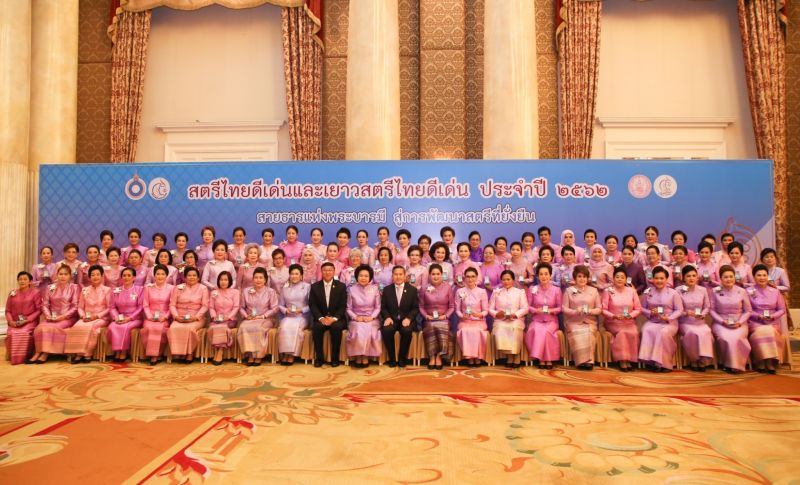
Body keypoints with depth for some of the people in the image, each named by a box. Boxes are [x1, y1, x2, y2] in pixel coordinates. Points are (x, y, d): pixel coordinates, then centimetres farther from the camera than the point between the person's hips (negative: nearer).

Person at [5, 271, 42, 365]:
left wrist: (27, 320, -14)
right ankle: (12, 356, -6)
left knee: (24, 333, -33)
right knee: (12, 334, -28)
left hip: (30, 322, -3)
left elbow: (39, 309, -4)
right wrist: (10, 321, -7)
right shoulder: (12, 293, 13)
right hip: (15, 323, 3)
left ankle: (23, 356, -16)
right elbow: (8, 310, 12)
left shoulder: (36, 292, 2)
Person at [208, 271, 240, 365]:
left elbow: (236, 307, -2)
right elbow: (211, 307, 8)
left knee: (222, 327, -35)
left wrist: (228, 316, -17)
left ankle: (219, 354, -30)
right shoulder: (214, 292, 16)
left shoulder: (235, 292, 8)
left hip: (230, 320, -2)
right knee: (213, 328, -32)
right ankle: (216, 353, -27)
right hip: (217, 319, 2)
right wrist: (214, 316, -11)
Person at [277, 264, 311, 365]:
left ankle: (292, 355, -26)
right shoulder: (285, 288, 15)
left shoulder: (307, 286, 6)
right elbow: (280, 305, 15)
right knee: (284, 327, -30)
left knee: (295, 327, -33)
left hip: (302, 316, -2)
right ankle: (285, 354, -25)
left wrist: (301, 310, -13)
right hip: (288, 316, 2)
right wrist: (286, 310, -6)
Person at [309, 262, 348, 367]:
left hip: (337, 318, -1)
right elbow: (312, 305, -1)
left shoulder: (341, 286, 3)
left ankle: (335, 358, -18)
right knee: (316, 327, -31)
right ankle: (319, 357, -15)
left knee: (336, 327, -33)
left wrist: (334, 318, -19)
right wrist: (321, 318, -17)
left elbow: (343, 306, -3)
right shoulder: (315, 286, 6)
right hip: (321, 318, 1)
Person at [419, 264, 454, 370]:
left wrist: (446, 315, -9)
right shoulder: (424, 288, 6)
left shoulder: (447, 287, 5)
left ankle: (439, 356, -15)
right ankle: (432, 357, -17)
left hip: (443, 318, 0)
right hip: (429, 319, 0)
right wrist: (426, 316, -9)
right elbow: (421, 306, 8)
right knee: (430, 328, -33)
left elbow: (452, 306, 6)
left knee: (442, 328, -33)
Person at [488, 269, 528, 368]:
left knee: (515, 328, -36)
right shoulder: (496, 292, 16)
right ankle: (509, 357, -26)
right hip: (500, 320, 1)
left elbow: (525, 308, 4)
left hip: (516, 320, -1)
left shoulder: (520, 292, 14)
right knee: (500, 329, -34)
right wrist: (496, 314, -12)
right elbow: (490, 309, 11)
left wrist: (515, 314, -14)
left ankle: (515, 358, -27)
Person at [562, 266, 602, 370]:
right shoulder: (569, 291, 9)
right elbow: (564, 308, 3)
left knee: (588, 333, -31)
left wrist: (590, 311, -11)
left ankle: (587, 360, -24)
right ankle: (584, 361, -25)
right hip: (573, 322, -1)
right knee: (578, 334, -31)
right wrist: (575, 312, -15)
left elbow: (599, 308, 10)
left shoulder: (594, 290, 13)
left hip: (589, 322, 1)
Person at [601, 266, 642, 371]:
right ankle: (622, 361, -24)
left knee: (633, 333, -29)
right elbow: (603, 309, -1)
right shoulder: (608, 291, 3)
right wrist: (614, 316, -17)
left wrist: (630, 315, -10)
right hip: (613, 323, -2)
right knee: (621, 332, -32)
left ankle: (629, 359, -18)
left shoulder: (632, 291, 11)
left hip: (629, 322, 2)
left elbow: (638, 309, 9)